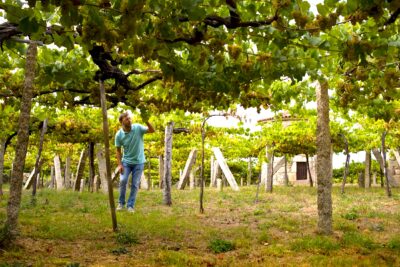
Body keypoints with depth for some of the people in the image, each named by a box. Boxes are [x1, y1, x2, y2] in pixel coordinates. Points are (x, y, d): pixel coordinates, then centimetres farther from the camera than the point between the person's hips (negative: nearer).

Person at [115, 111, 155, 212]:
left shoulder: (138, 127, -13)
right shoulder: (119, 135, -10)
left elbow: (152, 130, -21)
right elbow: (118, 150, -2)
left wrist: (146, 121, -35)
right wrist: (119, 164, -9)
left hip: (138, 162, 0)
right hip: (126, 161, 0)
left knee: (135, 184, 3)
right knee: (123, 180, -9)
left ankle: (130, 205, 14)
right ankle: (121, 202, 12)